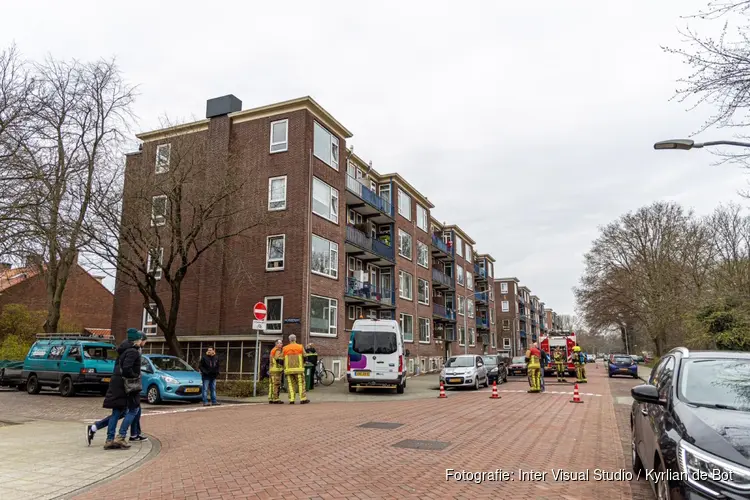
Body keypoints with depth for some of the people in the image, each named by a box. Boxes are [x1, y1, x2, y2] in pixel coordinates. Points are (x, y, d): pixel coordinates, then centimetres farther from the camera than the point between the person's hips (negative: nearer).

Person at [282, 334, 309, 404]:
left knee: (291, 384, 6)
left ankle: (291, 400, 1)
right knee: (301, 384, 3)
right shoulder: (300, 347, 0)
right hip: (298, 369, -2)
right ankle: (303, 399, -1)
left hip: (289, 369, 2)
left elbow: (283, 359, 6)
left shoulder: (285, 348, 4)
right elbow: (304, 357, 4)